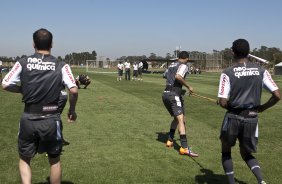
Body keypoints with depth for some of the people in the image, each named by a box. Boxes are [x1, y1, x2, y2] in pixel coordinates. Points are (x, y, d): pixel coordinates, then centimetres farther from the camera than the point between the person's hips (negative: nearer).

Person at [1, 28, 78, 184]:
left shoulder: (23, 62, -2)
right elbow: (73, 90, -13)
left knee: (24, 159, 19)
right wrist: (72, 110, 2)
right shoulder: (61, 66, -4)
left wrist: (24, 90, 13)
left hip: (28, 118, 1)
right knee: (54, 160, 19)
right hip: (51, 119, 0)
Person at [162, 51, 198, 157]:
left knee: (176, 118, 23)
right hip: (174, 95, -9)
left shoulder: (172, 65, 18)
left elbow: (165, 75, 33)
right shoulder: (184, 66, -5)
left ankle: (170, 140, 27)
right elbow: (178, 76, -24)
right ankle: (184, 148, -23)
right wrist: (188, 86, -17)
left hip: (165, 94, 9)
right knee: (181, 119, -15)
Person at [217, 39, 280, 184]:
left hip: (233, 117, -3)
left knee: (226, 151, 21)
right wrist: (260, 108, 7)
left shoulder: (228, 73, -10)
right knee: (246, 154, 22)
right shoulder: (261, 71, -1)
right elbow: (277, 95, -5)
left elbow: (222, 102, -14)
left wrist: (232, 108, 8)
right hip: (251, 119, 3)